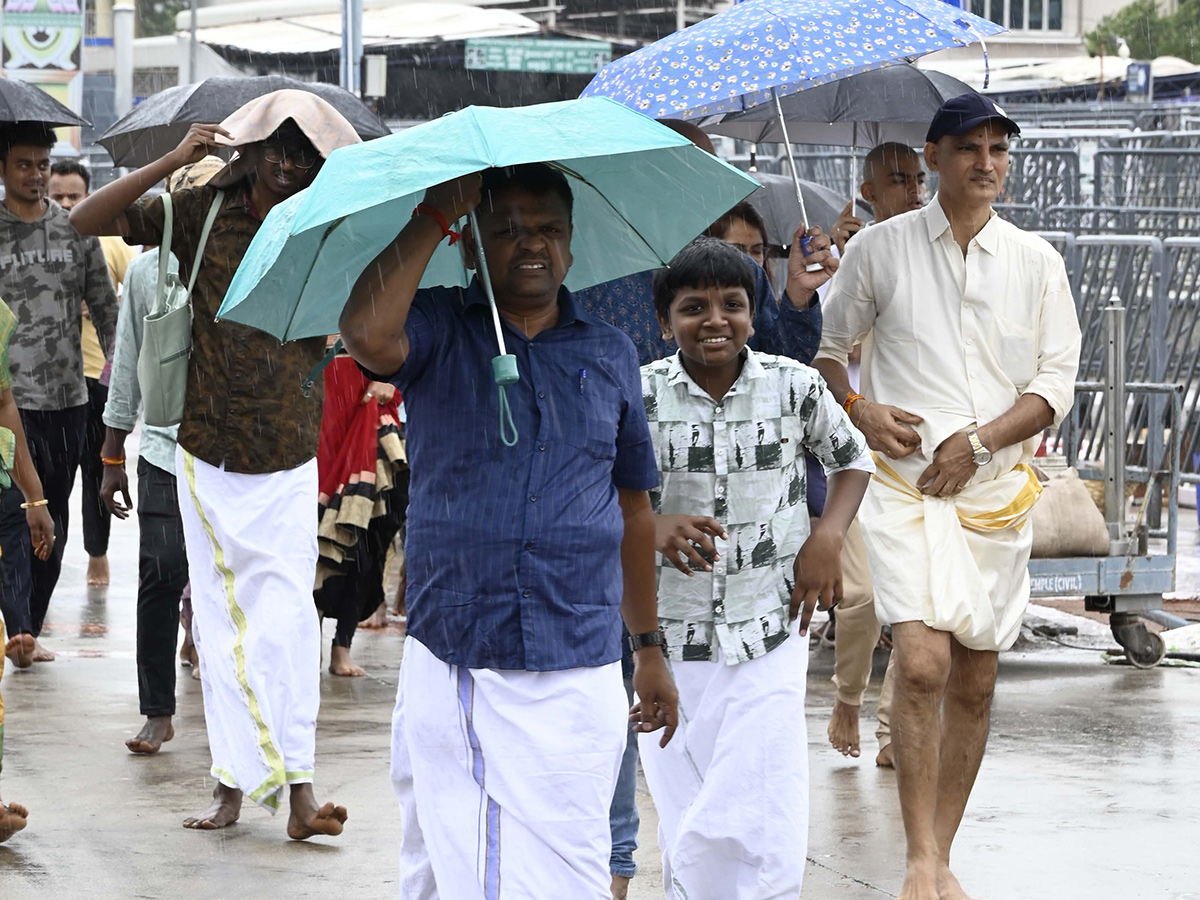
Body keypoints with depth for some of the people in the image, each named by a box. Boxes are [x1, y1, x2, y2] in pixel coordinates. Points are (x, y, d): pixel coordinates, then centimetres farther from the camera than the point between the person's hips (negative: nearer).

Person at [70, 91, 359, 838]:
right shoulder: (201, 212, 0)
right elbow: (87, 221, -5)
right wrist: (172, 164, -15)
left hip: (289, 465, -1)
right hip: (208, 456, 1)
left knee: (287, 612, -12)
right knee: (220, 620, 4)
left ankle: (296, 780, -13)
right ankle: (234, 782, 8)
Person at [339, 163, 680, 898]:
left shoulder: (610, 354, 11)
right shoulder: (440, 331, 3)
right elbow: (367, 334, -22)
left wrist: (650, 648, 19)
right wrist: (436, 216, -13)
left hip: (580, 676, 2)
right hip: (451, 669, -2)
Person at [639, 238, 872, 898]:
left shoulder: (794, 387, -2)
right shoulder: (637, 398, -5)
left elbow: (853, 460, 14)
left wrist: (827, 537, -3)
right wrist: (653, 527, -20)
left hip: (769, 640, 0)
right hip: (667, 639, 0)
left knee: (762, 831, -11)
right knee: (687, 826, 6)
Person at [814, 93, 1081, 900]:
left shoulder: (1036, 261, 6)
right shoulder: (882, 248, 3)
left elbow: (1056, 382, 4)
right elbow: (827, 343, 14)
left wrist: (980, 440, -10)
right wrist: (859, 408, -5)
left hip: (996, 487, 3)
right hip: (905, 480, -3)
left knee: (975, 682, 6)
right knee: (922, 663, -18)